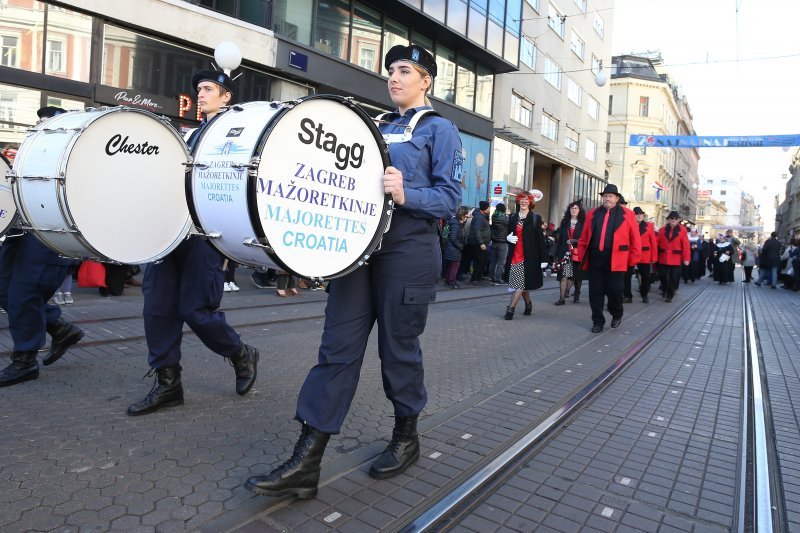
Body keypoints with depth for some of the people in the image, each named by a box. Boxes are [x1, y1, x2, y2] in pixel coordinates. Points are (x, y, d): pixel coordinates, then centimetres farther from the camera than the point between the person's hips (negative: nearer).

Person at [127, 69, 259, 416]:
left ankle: (242, 356, 20)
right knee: (157, 304, 1)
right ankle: (167, 382, 12)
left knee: (196, 309, -6)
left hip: (208, 233, -7)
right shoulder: (194, 135, 23)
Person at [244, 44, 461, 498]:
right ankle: (306, 462, 2)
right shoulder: (377, 127, 21)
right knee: (338, 347, -1)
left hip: (408, 252, -5)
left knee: (399, 347, 5)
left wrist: (405, 194, -23)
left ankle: (406, 439, 28)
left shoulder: (440, 129, 3)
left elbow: (451, 198, -7)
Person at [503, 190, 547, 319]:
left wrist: (543, 258, -7)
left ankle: (511, 308, -7)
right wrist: (508, 237, -7)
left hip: (528, 256, -4)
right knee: (520, 283, 10)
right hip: (515, 254, 4)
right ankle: (528, 304, 30)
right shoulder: (512, 217, 10)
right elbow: (508, 233, 19)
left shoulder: (535, 218, -3)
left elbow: (540, 238, -4)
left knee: (520, 283, -7)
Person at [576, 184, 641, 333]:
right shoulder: (592, 214, 11)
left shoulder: (627, 214, 4)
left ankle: (617, 315, 28)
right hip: (595, 258, 3)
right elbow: (583, 238, 10)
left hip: (616, 260, -2)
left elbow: (635, 239, 3)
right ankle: (597, 321, 17)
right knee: (595, 292, 5)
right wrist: (582, 256, 5)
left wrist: (632, 260, 0)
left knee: (614, 290, 0)